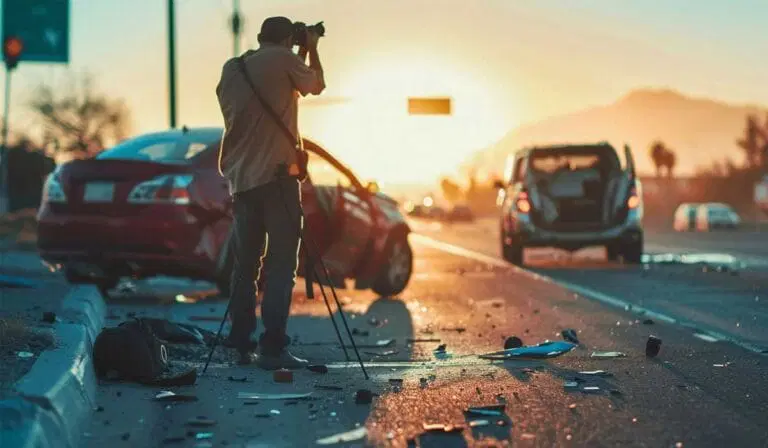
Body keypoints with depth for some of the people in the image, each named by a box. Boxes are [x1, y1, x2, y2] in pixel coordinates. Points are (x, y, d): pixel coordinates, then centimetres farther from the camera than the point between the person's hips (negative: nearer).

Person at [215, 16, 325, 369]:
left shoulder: (232, 69, 13)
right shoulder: (283, 60, -4)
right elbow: (316, 85, 13)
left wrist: (302, 55, 28)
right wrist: (311, 48, 27)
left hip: (241, 179, 6)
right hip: (276, 176, -6)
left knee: (245, 263, 12)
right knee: (281, 264, -5)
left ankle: (242, 344, 13)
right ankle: (272, 347, -9)